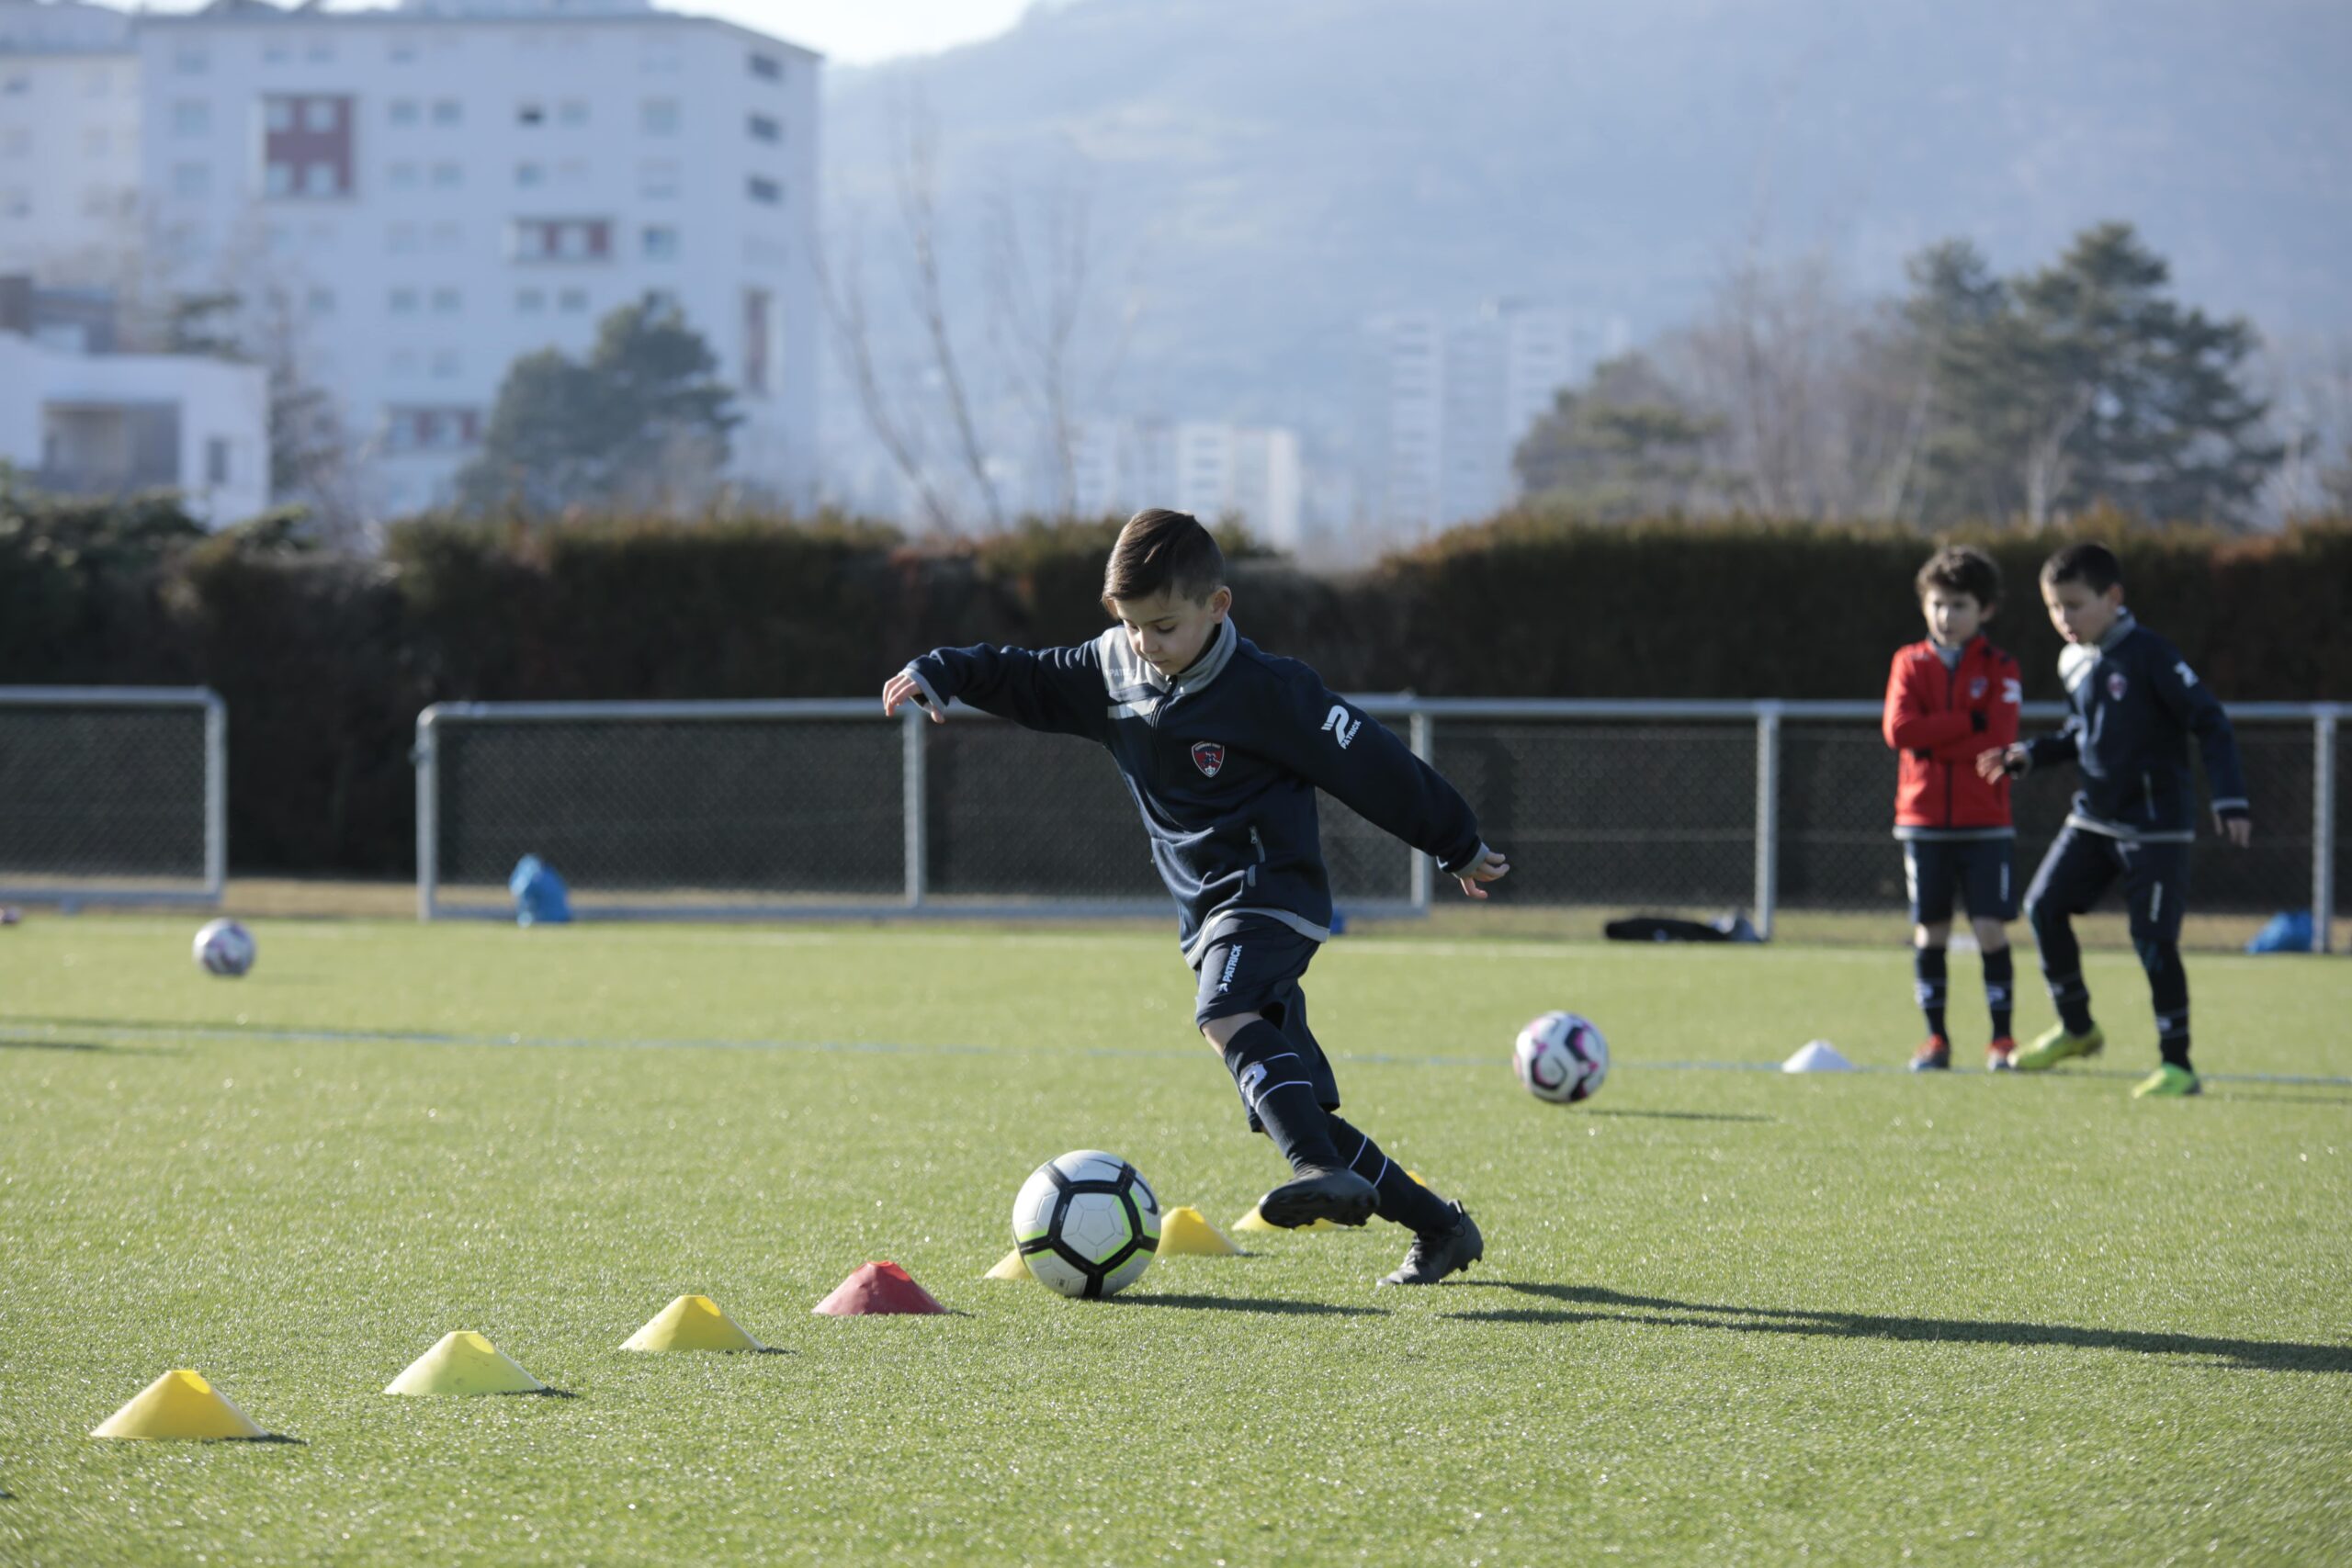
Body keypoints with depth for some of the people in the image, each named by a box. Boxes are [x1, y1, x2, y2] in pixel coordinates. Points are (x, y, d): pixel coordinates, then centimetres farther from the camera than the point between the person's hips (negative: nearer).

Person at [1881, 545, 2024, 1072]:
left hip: (1985, 825, -2)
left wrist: (1932, 740, -12)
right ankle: (1935, 1039, 12)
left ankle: (2001, 1040, 2)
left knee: (1991, 930, -5)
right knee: (1929, 934, 4)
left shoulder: (1999, 669, 1)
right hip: (1923, 823, 2)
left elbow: (1999, 739, -13)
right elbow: (1898, 729, -10)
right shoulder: (1910, 663, 6)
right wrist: (1969, 721, -13)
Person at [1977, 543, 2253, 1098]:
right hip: (2093, 817, 7)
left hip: (2155, 823, -7)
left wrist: (2230, 800, -20)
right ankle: (2076, 1027, 18)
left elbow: (2211, 723, -14)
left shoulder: (2150, 656, -15)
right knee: (2044, 905, 0)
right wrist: (2030, 755, 6)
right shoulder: (2072, 663, 8)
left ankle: (2177, 1063, 0)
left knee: (2153, 938, -10)